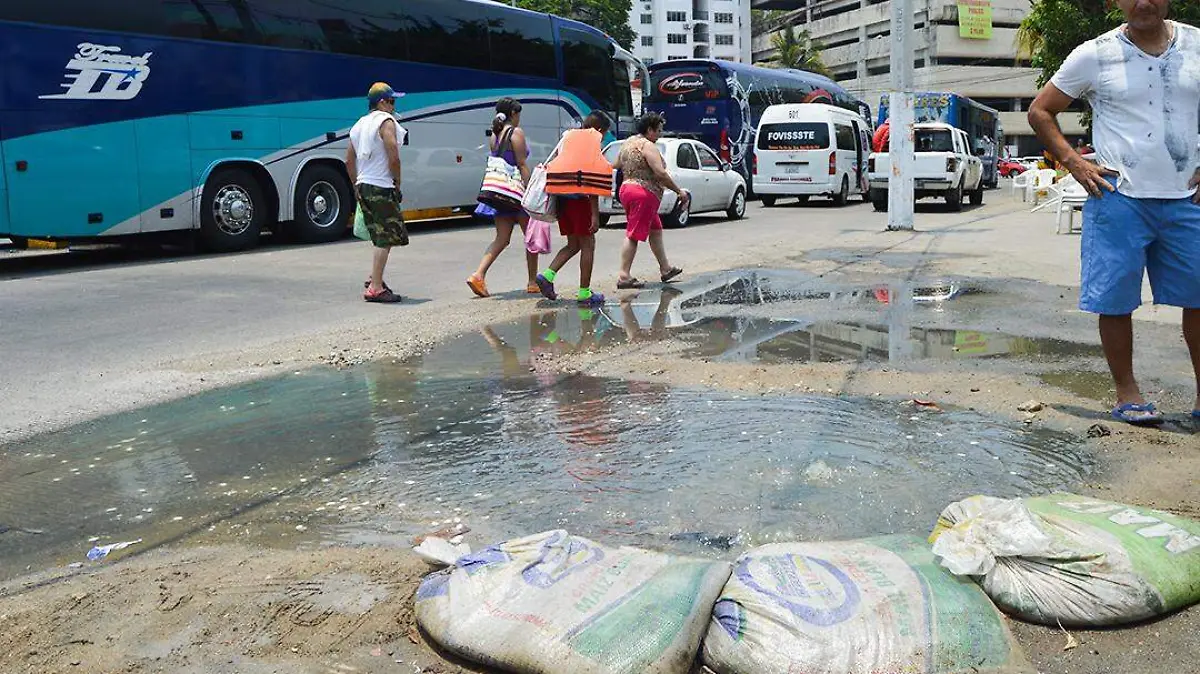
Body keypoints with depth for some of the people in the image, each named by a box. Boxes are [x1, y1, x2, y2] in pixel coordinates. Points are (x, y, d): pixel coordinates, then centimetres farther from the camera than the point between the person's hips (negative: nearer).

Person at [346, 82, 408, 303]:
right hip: (381, 187, -9)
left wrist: (357, 187, 22)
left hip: (363, 186, 9)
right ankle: (375, 288, -10)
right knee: (386, 238, -7)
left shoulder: (359, 125, 18)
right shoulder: (386, 121, -8)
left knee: (381, 237, 19)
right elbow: (393, 158, -17)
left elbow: (349, 161, 18)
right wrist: (398, 185, -6)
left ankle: (375, 278, 22)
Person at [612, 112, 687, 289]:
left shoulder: (627, 143, 15)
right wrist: (679, 191, -15)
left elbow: (616, 165, 21)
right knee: (633, 235, -10)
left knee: (656, 229, 18)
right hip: (644, 193, -10)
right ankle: (624, 276, -11)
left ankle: (665, 269, 25)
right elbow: (660, 173, -21)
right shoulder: (648, 146, -13)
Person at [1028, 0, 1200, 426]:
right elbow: (1040, 111, 6)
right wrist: (1073, 162, -4)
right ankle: (1126, 393, 15)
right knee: (1115, 301, 1)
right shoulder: (1095, 55, 0)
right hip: (1119, 199, -3)